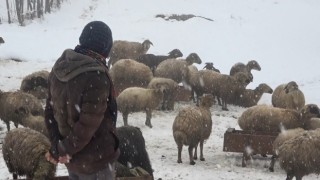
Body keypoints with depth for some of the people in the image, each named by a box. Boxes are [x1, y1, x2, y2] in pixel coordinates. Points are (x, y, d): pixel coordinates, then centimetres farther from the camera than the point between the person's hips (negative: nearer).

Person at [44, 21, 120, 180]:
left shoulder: (59, 68, 0)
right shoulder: (96, 76, -26)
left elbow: (50, 110, 4)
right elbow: (89, 123, -26)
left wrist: (56, 145, -1)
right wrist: (64, 149, -14)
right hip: (95, 159, -7)